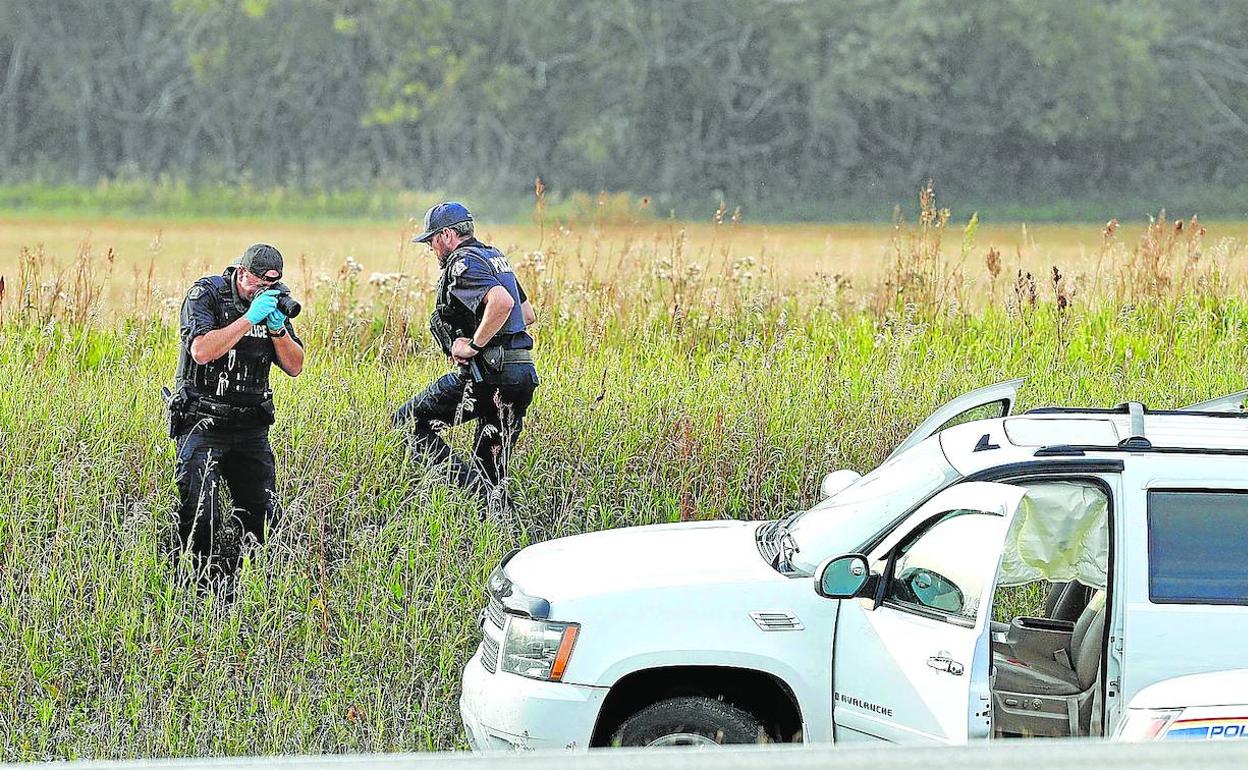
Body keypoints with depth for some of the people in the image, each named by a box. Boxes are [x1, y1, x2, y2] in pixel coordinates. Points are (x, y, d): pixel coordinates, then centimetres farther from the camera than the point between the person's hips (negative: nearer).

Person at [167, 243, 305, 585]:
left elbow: (294, 366, 6)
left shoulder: (273, 301, 8)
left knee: (265, 517, 3)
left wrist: (278, 327, -12)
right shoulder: (206, 294, -9)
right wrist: (249, 318, -24)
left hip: (250, 427, 6)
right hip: (202, 425, -6)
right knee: (200, 517, -17)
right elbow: (202, 351, -24)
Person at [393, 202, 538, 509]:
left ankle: (475, 487, -13)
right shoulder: (496, 257, 20)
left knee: (408, 421, 1)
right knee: (492, 468, 15)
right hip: (523, 373, 9)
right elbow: (528, 314, 28)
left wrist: (474, 344, -18)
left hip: (487, 373, -9)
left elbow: (502, 302, -27)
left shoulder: (463, 263, -9)